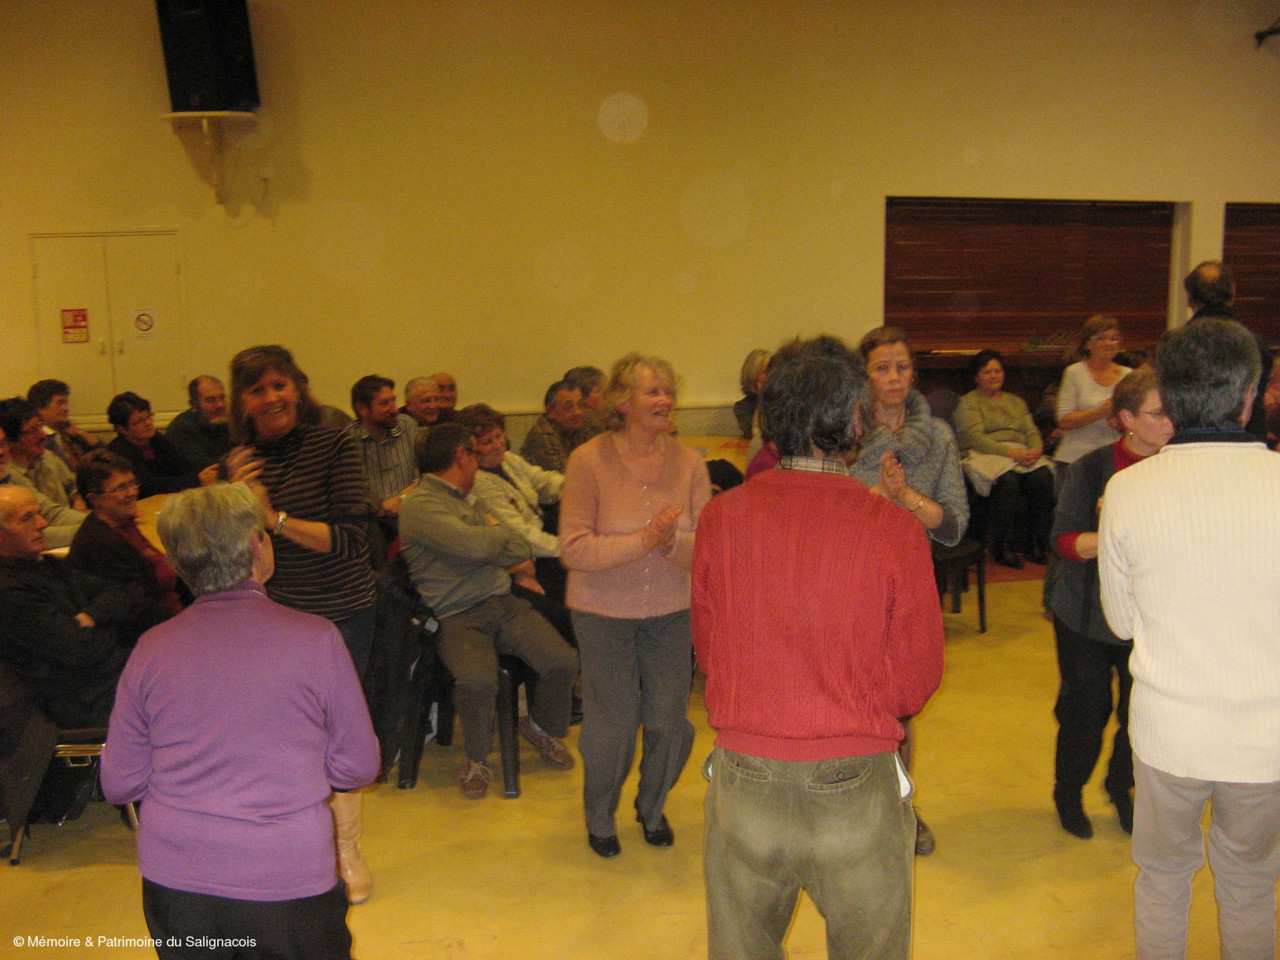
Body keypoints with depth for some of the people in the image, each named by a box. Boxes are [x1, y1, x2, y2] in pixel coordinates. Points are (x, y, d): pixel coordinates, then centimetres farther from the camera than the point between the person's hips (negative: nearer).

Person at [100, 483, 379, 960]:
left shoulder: (152, 648, -2)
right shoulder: (316, 638, -10)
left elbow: (119, 784, 5)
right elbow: (358, 766, -2)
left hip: (171, 885, 3)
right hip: (287, 885, -3)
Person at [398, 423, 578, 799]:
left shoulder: (468, 499, 24)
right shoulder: (420, 505, -6)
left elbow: (520, 548, 18)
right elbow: (474, 545, -21)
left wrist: (491, 537, -2)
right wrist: (498, 532, 1)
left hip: (505, 605, 7)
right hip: (458, 617, -7)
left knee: (564, 661, -13)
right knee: (477, 682, -33)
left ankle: (542, 726, 18)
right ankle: (476, 760, -2)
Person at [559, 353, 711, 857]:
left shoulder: (688, 462, -5)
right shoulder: (589, 460, -14)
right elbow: (574, 548, -18)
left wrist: (674, 540, -29)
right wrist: (642, 540, -28)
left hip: (671, 612, 3)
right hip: (604, 613, -3)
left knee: (669, 722, 9)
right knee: (612, 725, 5)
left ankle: (653, 808, 40)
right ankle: (599, 816, 35)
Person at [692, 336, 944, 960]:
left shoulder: (721, 517, -9)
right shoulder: (894, 529, -15)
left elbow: (708, 651, 3)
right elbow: (917, 681, -6)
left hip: (743, 784, 2)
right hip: (857, 789, -2)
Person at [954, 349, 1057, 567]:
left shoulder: (1016, 401, 29)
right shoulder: (968, 402, 10)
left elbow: (1032, 431, 17)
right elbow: (975, 437, -6)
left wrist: (1036, 450, -8)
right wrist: (1010, 452, -18)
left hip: (1022, 454, 5)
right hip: (985, 455, -5)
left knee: (1043, 477, -28)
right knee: (1008, 480, -37)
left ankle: (1037, 545, -20)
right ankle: (1004, 548, -27)